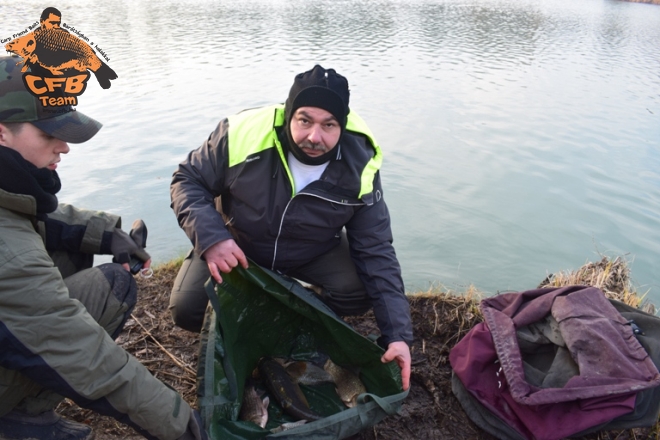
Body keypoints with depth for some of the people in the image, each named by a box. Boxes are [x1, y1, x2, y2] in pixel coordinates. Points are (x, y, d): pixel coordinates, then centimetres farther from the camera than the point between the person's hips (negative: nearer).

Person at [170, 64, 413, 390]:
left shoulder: (359, 167, -24)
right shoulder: (242, 133, -29)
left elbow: (375, 252, -18)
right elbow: (187, 179, -13)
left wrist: (398, 334, -23)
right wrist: (211, 237, -33)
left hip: (315, 253, 1)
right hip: (236, 246, 0)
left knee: (362, 293, -22)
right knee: (186, 310, -18)